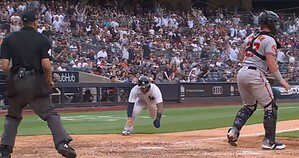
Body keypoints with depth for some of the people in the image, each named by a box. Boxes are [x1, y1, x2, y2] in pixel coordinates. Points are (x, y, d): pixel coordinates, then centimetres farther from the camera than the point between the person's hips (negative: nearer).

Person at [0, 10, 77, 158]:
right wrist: (50, 81, 6)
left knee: (12, 116, 19)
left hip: (15, 83, 3)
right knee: (50, 113, -2)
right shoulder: (42, 39, 0)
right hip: (36, 82, -3)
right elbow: (46, 65, -10)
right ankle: (62, 143, -20)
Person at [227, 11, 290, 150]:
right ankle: (269, 141, -1)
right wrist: (281, 80, -10)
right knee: (270, 107, 2)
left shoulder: (250, 38, 16)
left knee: (249, 106, 23)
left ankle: (234, 131, 6)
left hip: (241, 73, 8)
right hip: (256, 75, -8)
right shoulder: (269, 40, -7)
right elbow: (271, 63, -15)